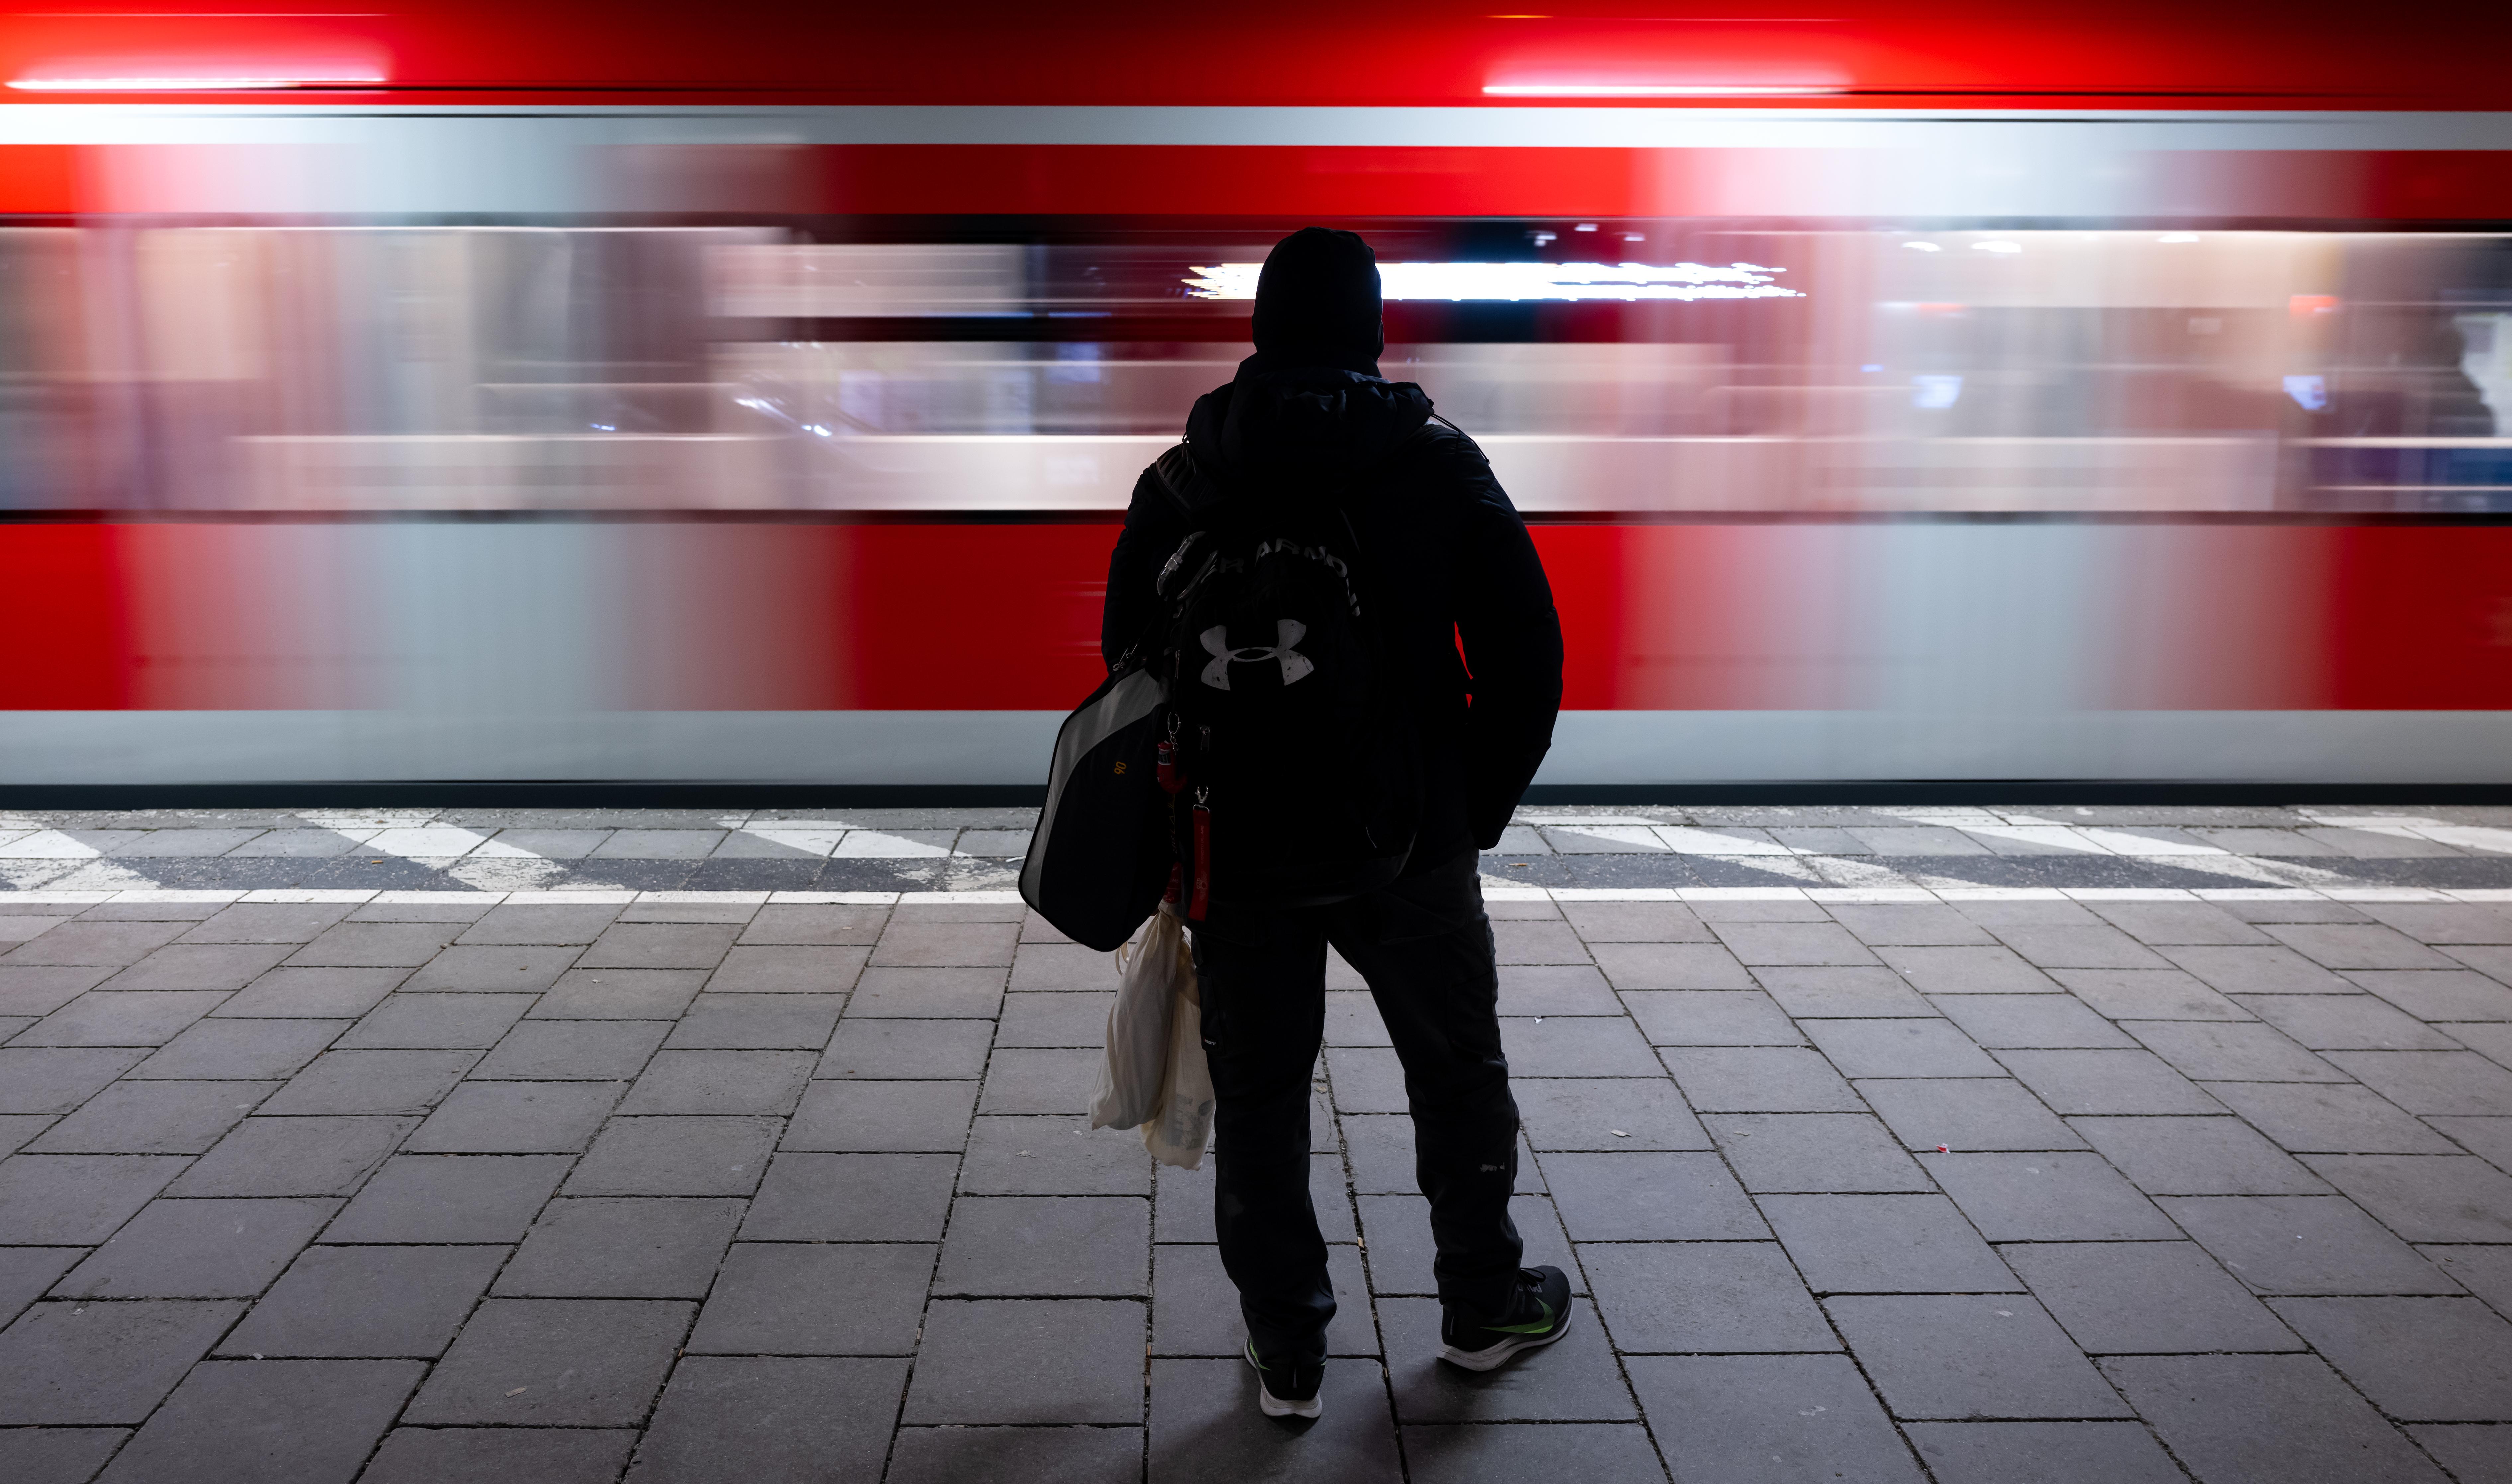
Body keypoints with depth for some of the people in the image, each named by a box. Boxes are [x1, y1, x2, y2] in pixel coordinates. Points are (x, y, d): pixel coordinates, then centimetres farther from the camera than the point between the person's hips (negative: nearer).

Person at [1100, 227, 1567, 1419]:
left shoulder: (1181, 480, 2)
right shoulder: (1438, 463, -3)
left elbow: (1129, 660, 7)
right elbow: (1526, 653, -4)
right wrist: (1481, 806, 8)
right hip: (1410, 843, -1)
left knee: (1258, 1097, 12)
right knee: (1459, 1075, 18)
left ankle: (1285, 1350, 22)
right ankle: (1482, 1307, 32)